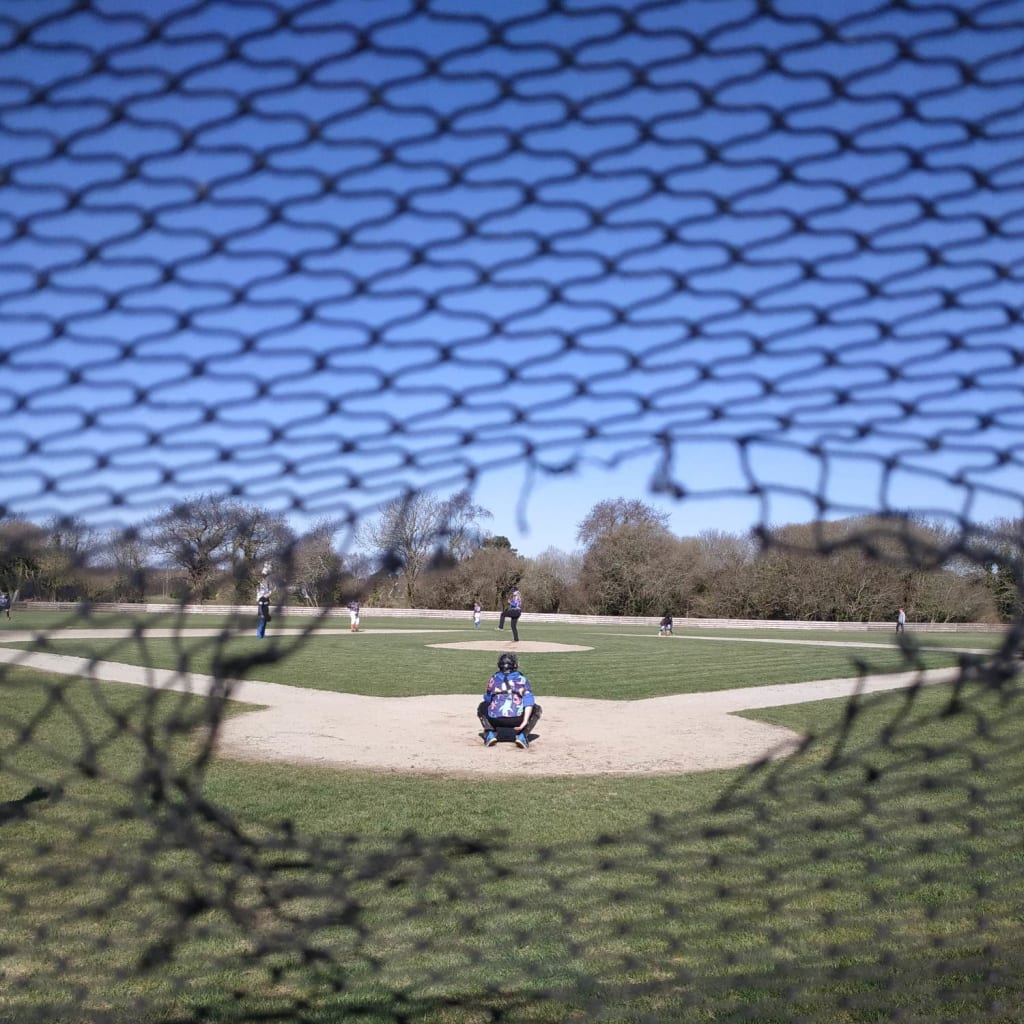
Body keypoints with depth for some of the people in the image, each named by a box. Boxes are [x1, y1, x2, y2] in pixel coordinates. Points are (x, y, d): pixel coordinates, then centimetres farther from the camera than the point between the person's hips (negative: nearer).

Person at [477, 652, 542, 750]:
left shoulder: (494, 678, 14)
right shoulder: (522, 679, 11)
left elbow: (487, 699, 22)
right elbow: (529, 702, -2)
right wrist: (525, 721, -9)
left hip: (495, 720, 2)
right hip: (517, 721, -1)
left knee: (482, 706, 33)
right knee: (536, 708, 24)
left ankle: (490, 733, 9)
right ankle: (522, 735, 3)